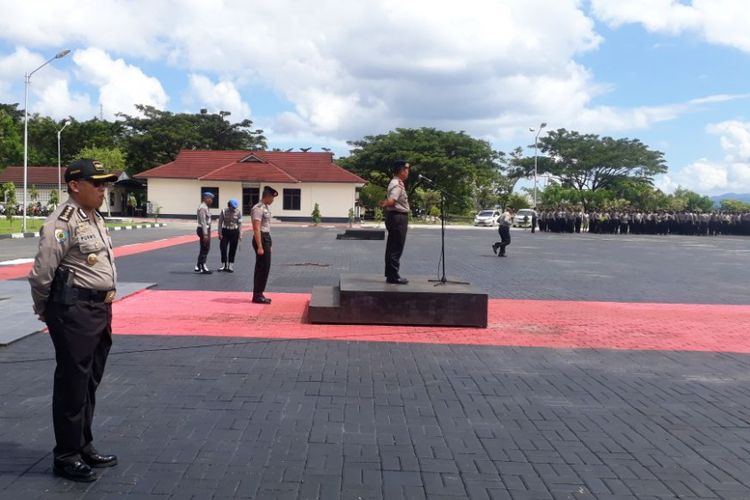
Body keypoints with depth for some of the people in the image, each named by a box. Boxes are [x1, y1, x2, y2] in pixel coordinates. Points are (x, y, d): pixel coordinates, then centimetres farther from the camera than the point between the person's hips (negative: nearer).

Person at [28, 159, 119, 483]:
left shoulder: (96, 218, 13)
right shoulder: (63, 223, -17)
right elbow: (41, 274, -18)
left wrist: (103, 306, 18)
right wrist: (45, 311, -4)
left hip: (100, 310, 9)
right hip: (75, 312, -9)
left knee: (89, 383, 18)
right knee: (72, 385, 2)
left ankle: (83, 447, 32)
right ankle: (66, 457, 15)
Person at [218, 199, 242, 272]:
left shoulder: (238, 213, -4)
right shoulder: (223, 212, -5)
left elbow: (240, 224, 0)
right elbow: (220, 222, 0)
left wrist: (240, 234, -2)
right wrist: (220, 233, -4)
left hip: (234, 232, 0)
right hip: (225, 231, 0)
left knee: (233, 250, 5)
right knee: (223, 248, -1)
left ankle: (230, 266, 15)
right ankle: (224, 265, 13)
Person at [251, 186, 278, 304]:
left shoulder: (265, 208, 14)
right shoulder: (258, 209, -16)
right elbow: (256, 229, -21)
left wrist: (268, 244, 21)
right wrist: (259, 246, -24)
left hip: (266, 239, 10)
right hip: (261, 239, -10)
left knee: (262, 268, 14)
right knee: (263, 268, -6)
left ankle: (258, 294, 21)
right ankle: (257, 295, 0)